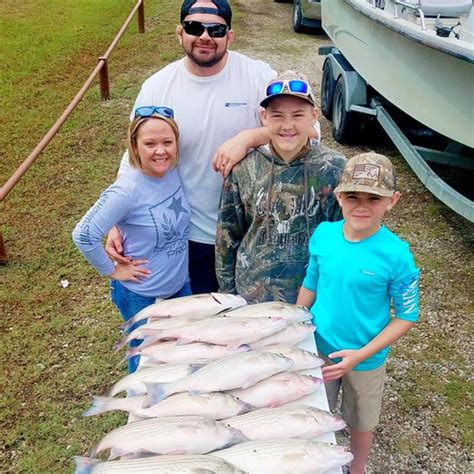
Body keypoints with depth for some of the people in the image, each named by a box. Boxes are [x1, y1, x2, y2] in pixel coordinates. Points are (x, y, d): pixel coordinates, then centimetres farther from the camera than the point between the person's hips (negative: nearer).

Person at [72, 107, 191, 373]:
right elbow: (83, 235, -25)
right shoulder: (127, 191, -28)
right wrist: (112, 271, -16)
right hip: (142, 297, -6)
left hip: (181, 286, 6)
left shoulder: (175, 172, -9)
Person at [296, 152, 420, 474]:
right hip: (318, 350, 3)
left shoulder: (396, 255, -24)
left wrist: (361, 355, -21)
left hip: (366, 360, -2)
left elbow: (407, 317, -15)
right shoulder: (323, 235, -13)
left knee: (362, 423, 23)